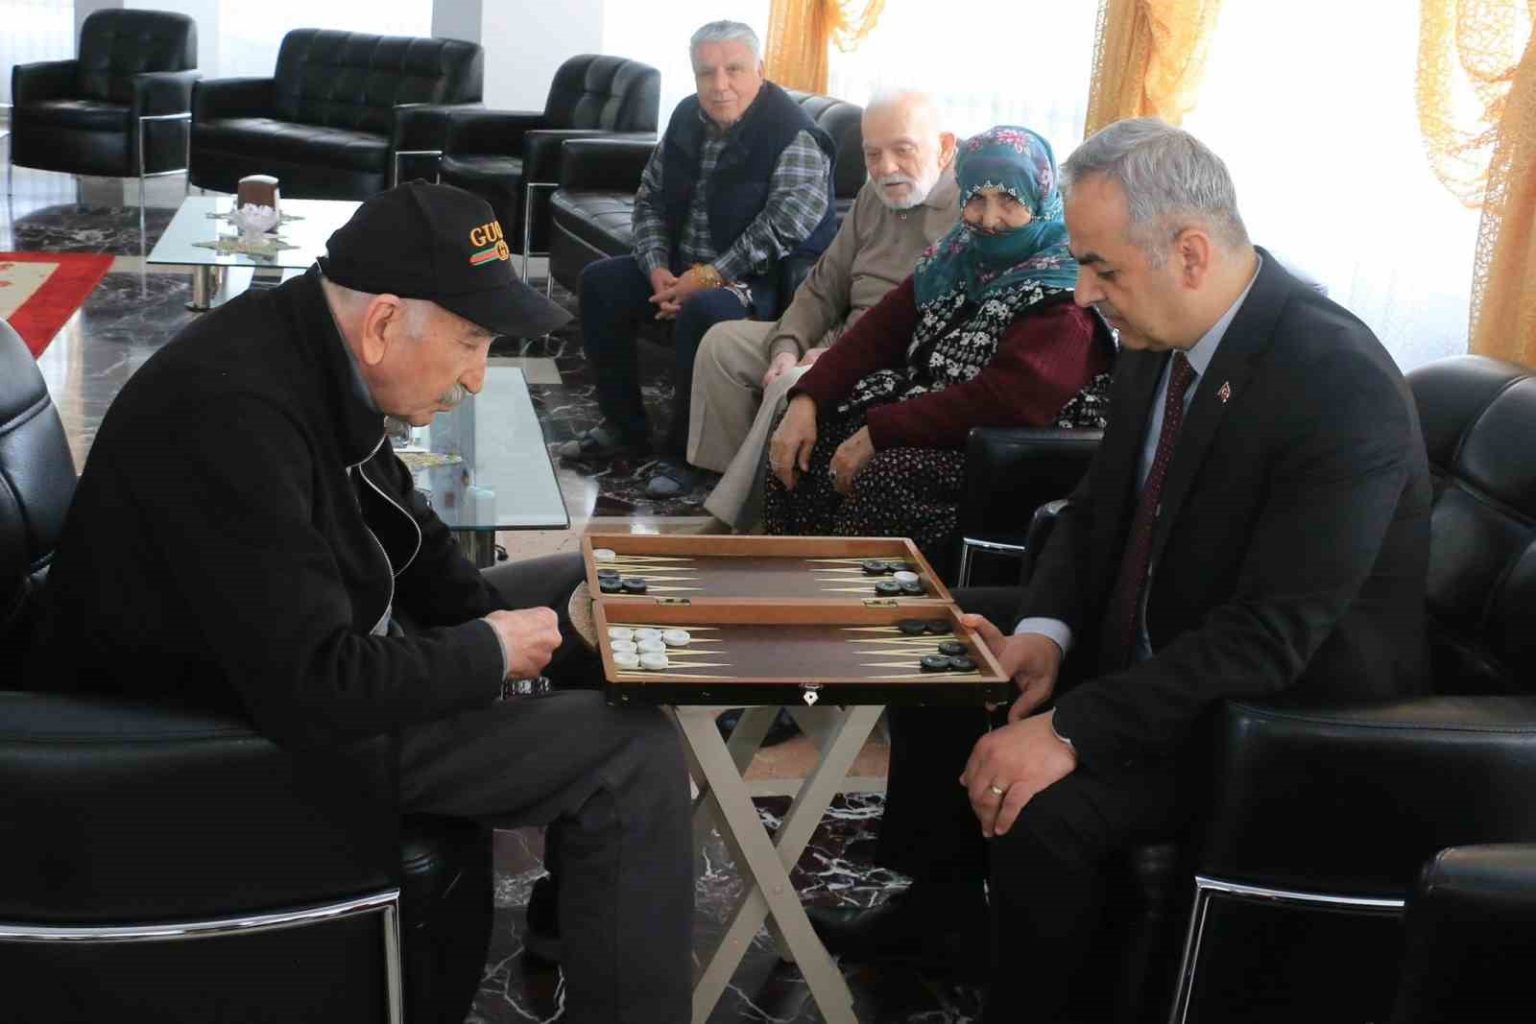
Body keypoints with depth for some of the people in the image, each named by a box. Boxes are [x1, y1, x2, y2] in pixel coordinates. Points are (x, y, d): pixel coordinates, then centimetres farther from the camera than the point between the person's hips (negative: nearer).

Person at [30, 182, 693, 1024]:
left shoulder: (312, 348, -2)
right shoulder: (236, 413, -32)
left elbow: (403, 529, 13)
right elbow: (314, 691, -34)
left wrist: (489, 622, -2)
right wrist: (490, 654, -19)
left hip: (314, 640, 10)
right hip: (247, 729, -10)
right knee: (634, 757, -16)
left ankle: (580, 891, 27)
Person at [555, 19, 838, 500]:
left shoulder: (793, 136, -18)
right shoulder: (688, 119, 5)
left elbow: (783, 230, -26)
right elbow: (650, 198, 9)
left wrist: (709, 277, -26)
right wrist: (658, 268, -8)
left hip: (759, 281, -8)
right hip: (683, 267, 8)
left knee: (703, 311, -36)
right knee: (600, 282, -2)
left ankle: (683, 452, -19)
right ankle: (624, 427, 8)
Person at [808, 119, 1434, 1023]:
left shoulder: (1342, 390, -29)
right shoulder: (1160, 337, -5)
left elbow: (1269, 641, -30)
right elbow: (1097, 509, 7)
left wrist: (1072, 729, -33)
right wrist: (1047, 628, -12)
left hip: (1290, 703, -9)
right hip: (1148, 635, 9)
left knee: (1043, 812, -28)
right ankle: (941, 890, 25)